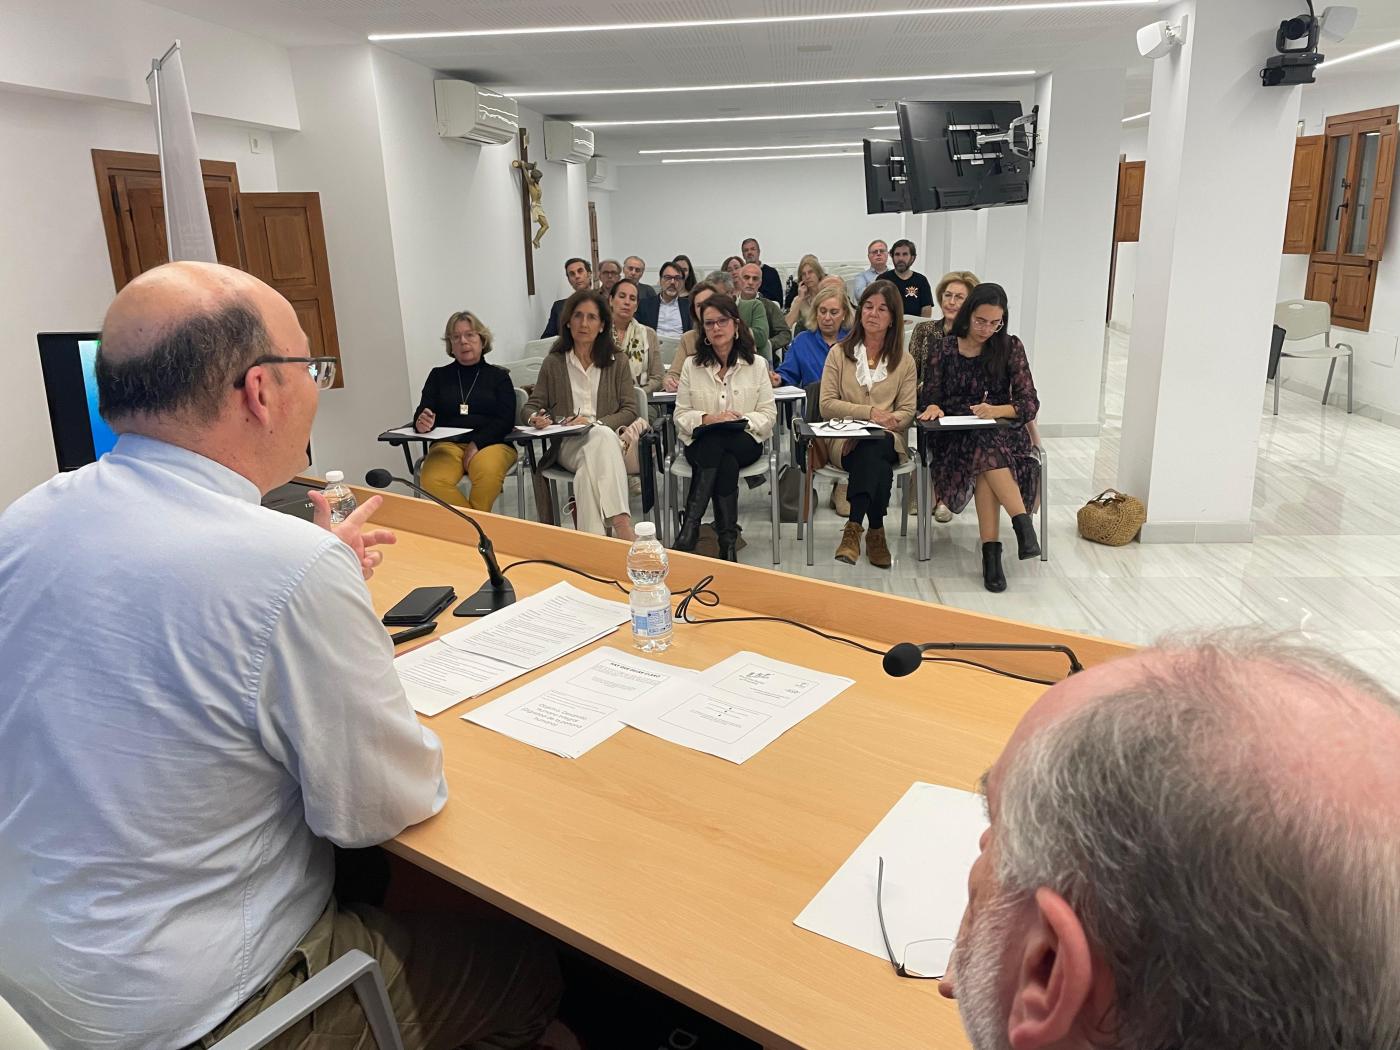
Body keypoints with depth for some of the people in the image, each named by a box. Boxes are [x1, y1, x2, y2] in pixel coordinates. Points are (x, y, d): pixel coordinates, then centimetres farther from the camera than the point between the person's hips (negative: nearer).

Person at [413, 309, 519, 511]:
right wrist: (421, 424, -17)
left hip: (491, 443, -1)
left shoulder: (499, 376, 13)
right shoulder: (438, 376, 19)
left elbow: (506, 421, 2)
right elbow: (422, 414, 9)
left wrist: (476, 444, -14)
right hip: (448, 444, 2)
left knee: (487, 472, -38)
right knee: (432, 480, -32)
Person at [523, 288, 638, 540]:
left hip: (607, 439, 1)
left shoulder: (616, 364, 13)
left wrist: (594, 423, -13)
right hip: (567, 444, 0)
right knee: (602, 438, -36)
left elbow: (630, 410, 4)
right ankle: (622, 525, -47)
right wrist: (535, 418, -12)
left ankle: (591, 538, -39)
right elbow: (530, 407, 13)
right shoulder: (554, 363, 13)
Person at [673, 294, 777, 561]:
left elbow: (769, 414, 2)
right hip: (701, 441, 0)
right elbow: (681, 415, 3)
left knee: (717, 443, -35)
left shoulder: (756, 364, 7)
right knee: (726, 463, -35)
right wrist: (708, 418, -16)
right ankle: (728, 539, -32)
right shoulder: (691, 365, 8)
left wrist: (742, 419, -17)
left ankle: (691, 525, -34)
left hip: (745, 441, 0)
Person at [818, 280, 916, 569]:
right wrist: (869, 412, -14)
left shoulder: (904, 361, 13)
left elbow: (907, 412, 6)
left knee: (872, 449, -37)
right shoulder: (839, 353, 9)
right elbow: (827, 405, -1)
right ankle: (875, 531, -29)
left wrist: (888, 422, -18)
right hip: (844, 438, -1)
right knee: (877, 465, -36)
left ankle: (854, 529, -31)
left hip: (887, 440, 1)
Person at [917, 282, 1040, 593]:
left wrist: (995, 410, -21)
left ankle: (991, 552, -39)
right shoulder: (944, 348, 7)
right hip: (956, 438, 0)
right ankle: (1023, 523, -38)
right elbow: (928, 399, 11)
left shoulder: (1010, 348, 5)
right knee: (986, 451, -36)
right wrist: (933, 409, -14)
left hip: (1003, 432, 0)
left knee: (985, 461, -36)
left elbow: (1030, 404, -1)